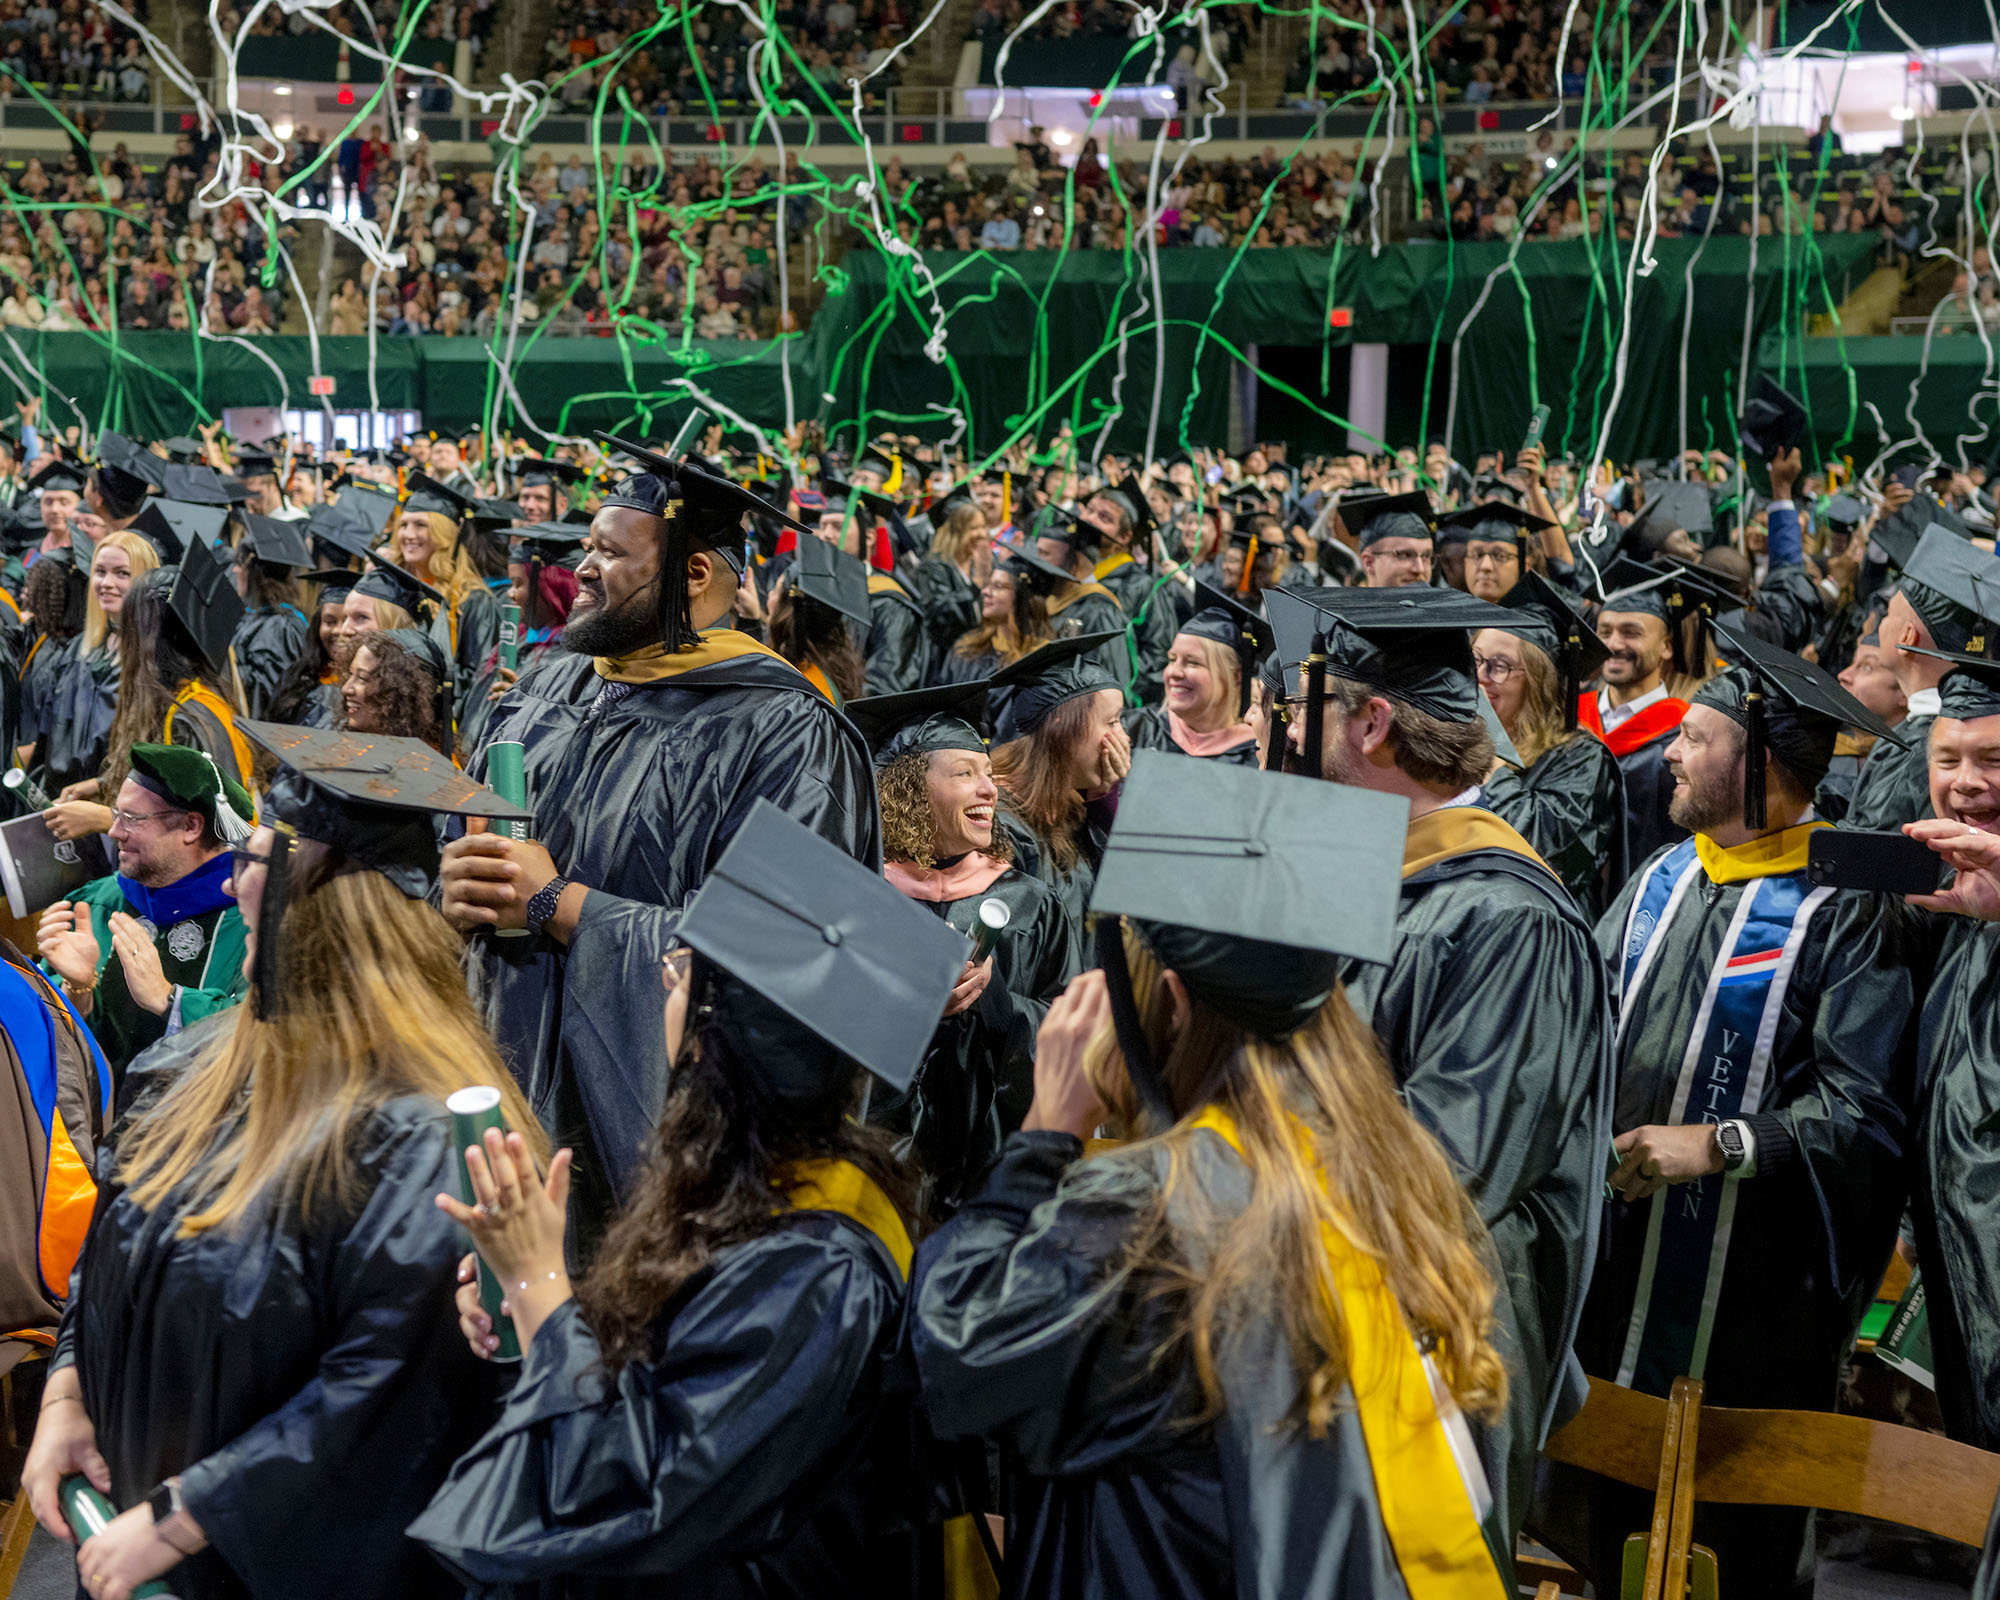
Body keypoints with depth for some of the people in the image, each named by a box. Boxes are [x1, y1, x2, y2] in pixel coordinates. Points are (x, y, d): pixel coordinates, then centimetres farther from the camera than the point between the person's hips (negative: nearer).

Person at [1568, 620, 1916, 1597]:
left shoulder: (1843, 912, -14)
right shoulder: (1662, 880, 8)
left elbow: (1866, 1109, -19)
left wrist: (1721, 1144, -24)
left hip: (1755, 1290, -6)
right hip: (1622, 1262, 7)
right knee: (1613, 1519, 17)